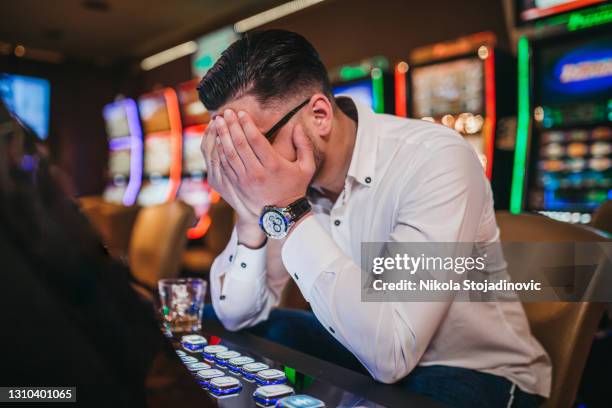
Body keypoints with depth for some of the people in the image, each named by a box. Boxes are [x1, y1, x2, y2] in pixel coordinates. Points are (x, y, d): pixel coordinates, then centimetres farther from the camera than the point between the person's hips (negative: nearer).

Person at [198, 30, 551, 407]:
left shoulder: (435, 160, -27)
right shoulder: (280, 174, -10)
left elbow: (391, 353, -33)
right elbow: (238, 316, -7)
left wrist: (289, 213, -32)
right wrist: (252, 218, -24)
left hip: (475, 373, -4)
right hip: (363, 356, 5)